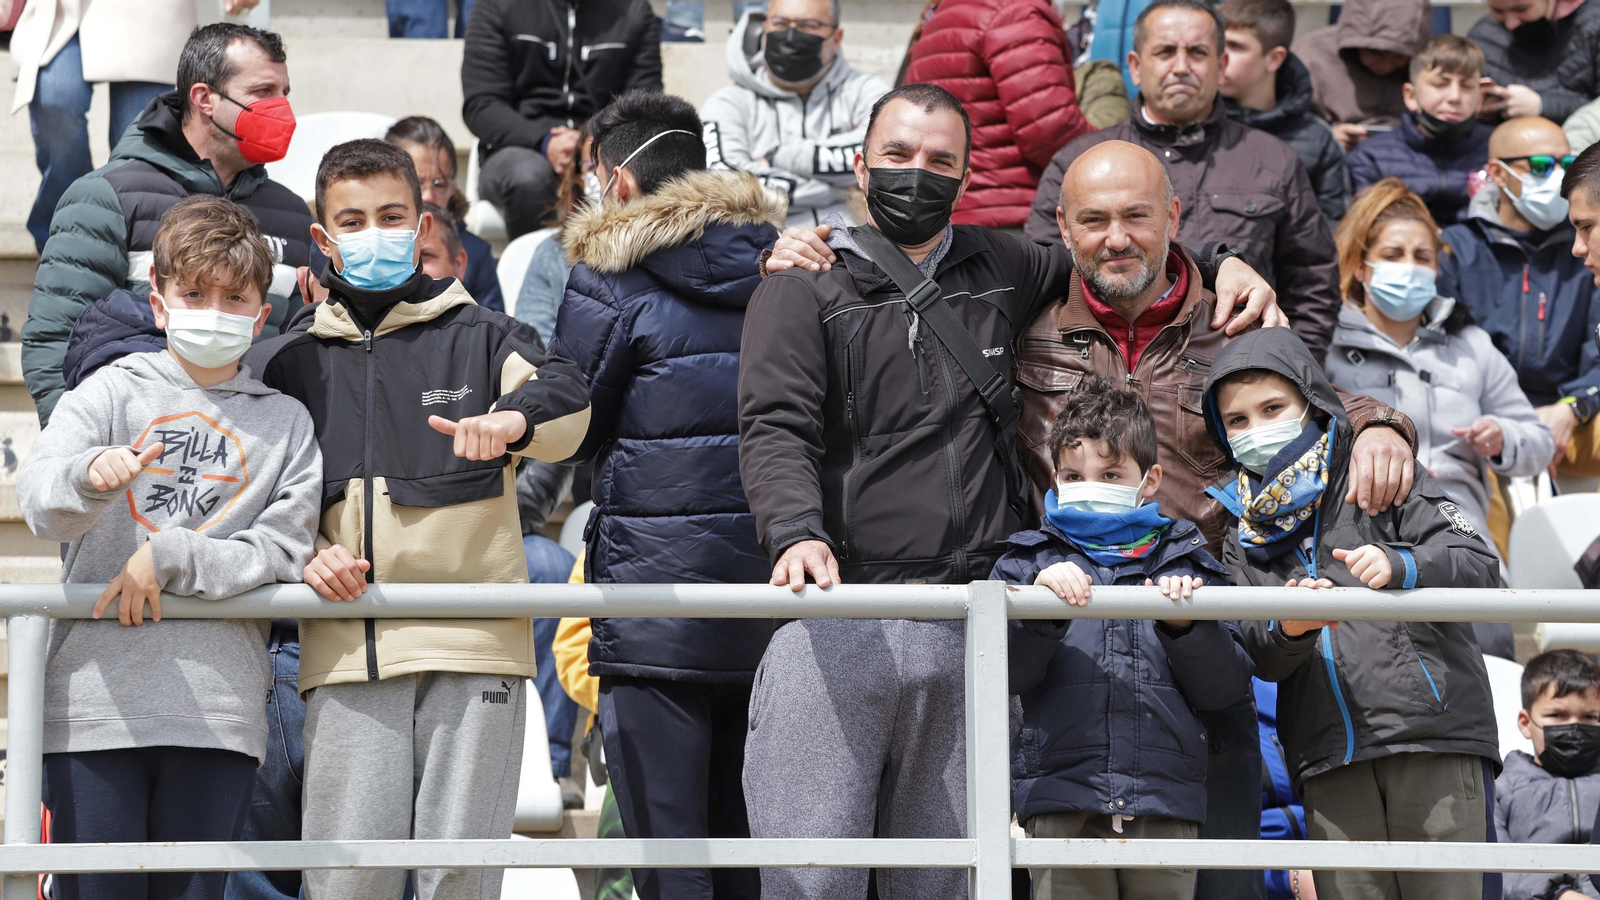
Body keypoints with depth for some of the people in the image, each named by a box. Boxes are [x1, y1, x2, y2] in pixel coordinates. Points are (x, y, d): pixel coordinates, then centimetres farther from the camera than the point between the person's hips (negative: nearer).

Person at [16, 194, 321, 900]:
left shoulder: (285, 423, 13)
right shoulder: (114, 391, 8)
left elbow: (283, 552, 2)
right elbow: (39, 498, -8)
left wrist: (168, 559, -10)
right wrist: (92, 475, -31)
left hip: (220, 706, 1)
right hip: (96, 700, -1)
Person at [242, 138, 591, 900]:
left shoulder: (478, 336, 11)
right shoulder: (285, 363, 17)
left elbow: (565, 399, -8)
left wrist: (512, 420, -31)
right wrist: (301, 553, -3)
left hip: (473, 640, -1)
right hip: (347, 653, 1)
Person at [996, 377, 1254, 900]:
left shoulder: (1186, 564, 15)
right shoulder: (1030, 560, 13)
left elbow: (1229, 689, 8)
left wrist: (1184, 625, -8)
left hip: (1166, 806, 1)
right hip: (1063, 805, -1)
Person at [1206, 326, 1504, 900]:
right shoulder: (1244, 536, 17)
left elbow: (1481, 567, -2)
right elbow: (1257, 658, 7)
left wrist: (1401, 568, -20)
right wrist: (1287, 630, -16)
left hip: (1432, 729, -3)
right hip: (1329, 758, 3)